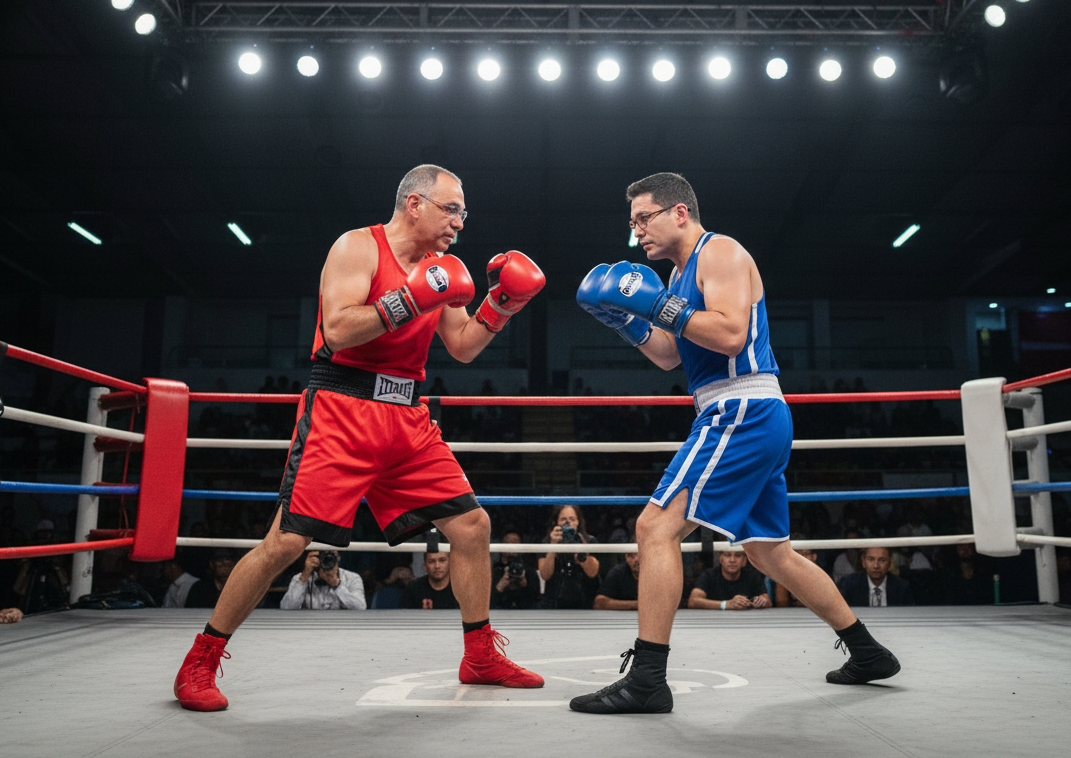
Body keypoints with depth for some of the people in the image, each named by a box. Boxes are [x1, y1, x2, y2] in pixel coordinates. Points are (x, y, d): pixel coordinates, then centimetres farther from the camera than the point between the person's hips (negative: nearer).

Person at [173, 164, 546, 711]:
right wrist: (411, 298, -22)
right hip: (341, 409, -6)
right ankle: (200, 663, 12)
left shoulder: (438, 268, 16)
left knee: (472, 525, 2)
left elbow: (463, 348, 16)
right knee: (287, 541, -9)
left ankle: (481, 658, 18)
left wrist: (499, 305, 3)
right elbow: (337, 330, -17)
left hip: (408, 420, 7)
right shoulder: (358, 246, -5)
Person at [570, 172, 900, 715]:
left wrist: (659, 304, -19)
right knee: (770, 553, 18)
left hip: (742, 412, -11)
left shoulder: (720, 251, -6)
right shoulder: (683, 273, 22)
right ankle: (869, 654, 30)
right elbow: (668, 357, 20)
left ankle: (646, 680, -12)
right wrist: (627, 321, 6)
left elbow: (730, 335, -21)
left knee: (656, 527, -15)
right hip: (756, 422, 11)